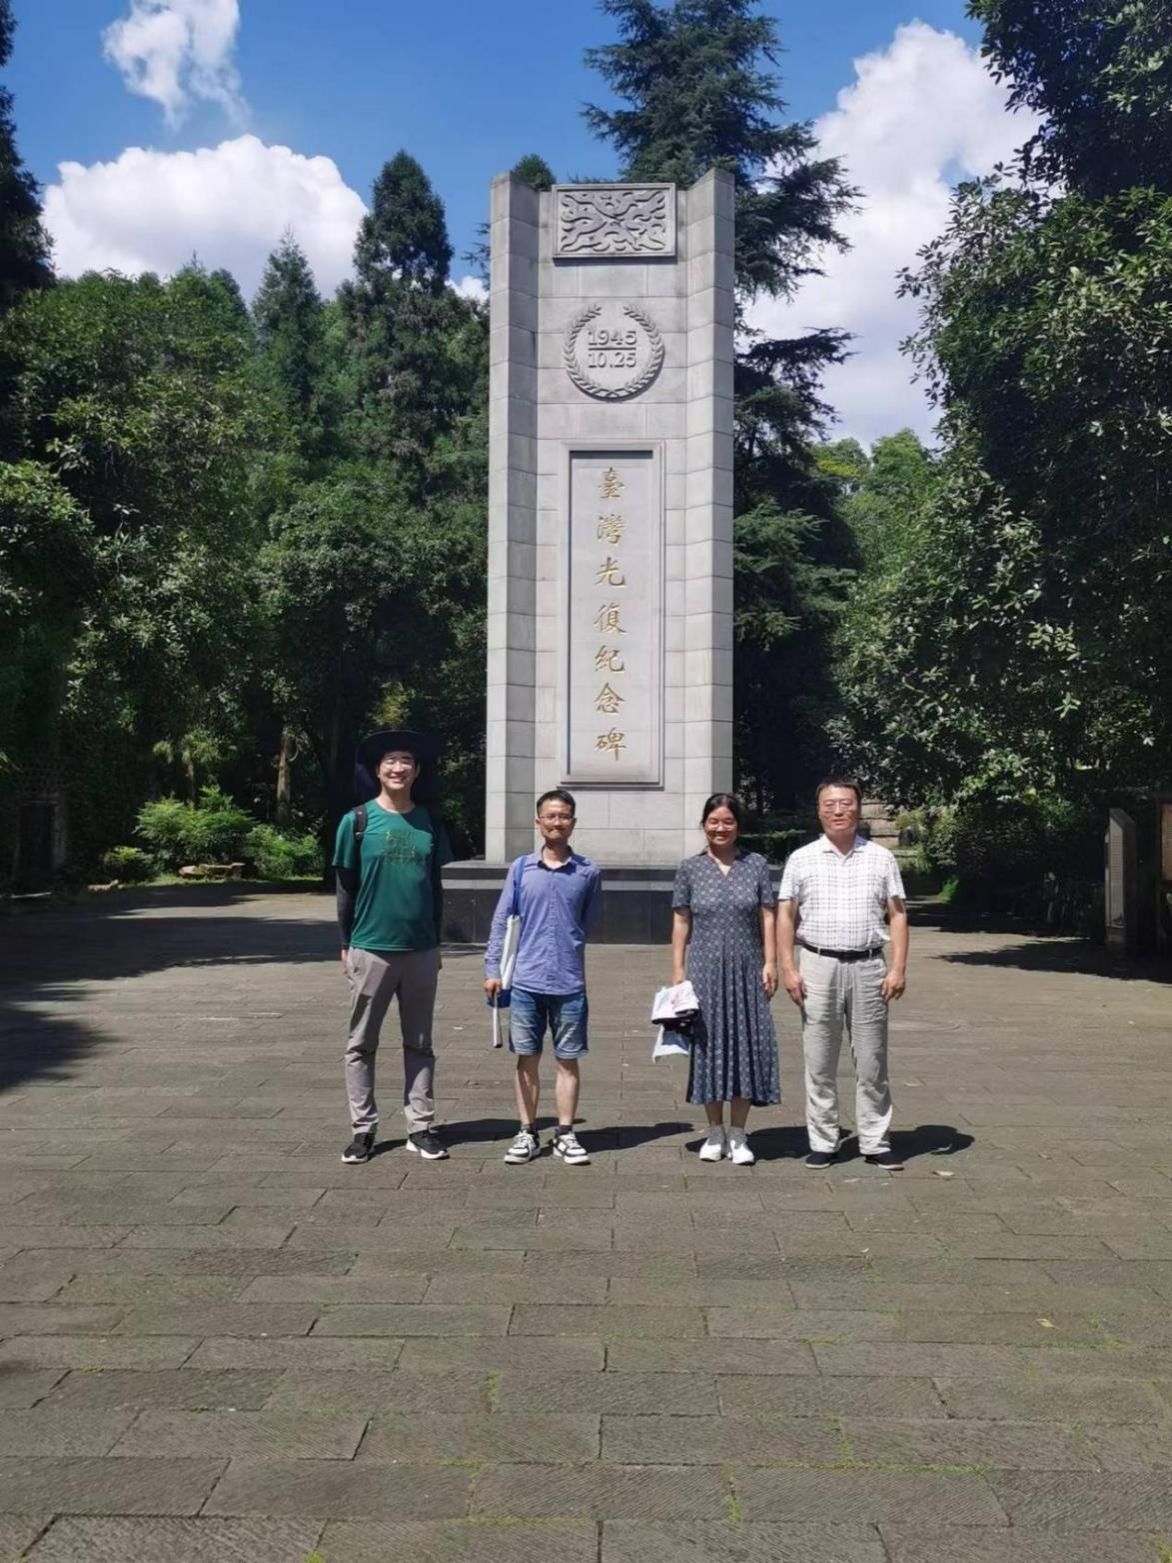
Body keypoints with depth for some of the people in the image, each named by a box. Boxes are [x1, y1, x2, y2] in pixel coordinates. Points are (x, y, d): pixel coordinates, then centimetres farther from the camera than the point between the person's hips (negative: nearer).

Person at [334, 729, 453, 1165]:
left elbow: (435, 886, 12)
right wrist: (346, 944, 0)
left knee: (419, 1044, 8)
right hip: (371, 949, -2)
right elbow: (346, 886, 1)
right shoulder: (358, 820, -3)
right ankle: (363, 1129, 15)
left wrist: (436, 941, 11)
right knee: (361, 1044, 5)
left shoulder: (428, 822, 6)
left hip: (421, 951, 3)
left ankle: (420, 1127, 15)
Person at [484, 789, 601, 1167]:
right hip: (525, 981, 1)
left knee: (567, 1060, 6)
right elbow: (501, 921, 3)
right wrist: (493, 969, -1)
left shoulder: (588, 872, 1)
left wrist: (566, 951, 8)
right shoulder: (521, 868, 3)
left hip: (569, 982, 0)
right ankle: (527, 1134, 18)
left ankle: (565, 1135, 16)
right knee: (527, 1058, 8)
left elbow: (587, 924, 10)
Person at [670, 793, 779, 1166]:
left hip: (746, 969, 0)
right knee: (708, 1045, 5)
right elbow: (681, 923, 4)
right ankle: (715, 1132, 18)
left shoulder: (756, 865, 4)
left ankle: (738, 1135, 13)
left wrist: (770, 963, -2)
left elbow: (767, 917, 5)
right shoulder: (690, 868, 3)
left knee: (746, 1044, 1)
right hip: (704, 969, 0)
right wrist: (678, 970, 0)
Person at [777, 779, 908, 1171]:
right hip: (818, 966, 0)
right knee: (819, 1062, 5)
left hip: (868, 966, 1)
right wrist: (788, 969, -4)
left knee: (871, 1060, 5)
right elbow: (786, 917, 4)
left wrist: (899, 968, -3)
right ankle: (822, 1142, 14)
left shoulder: (881, 858, 7)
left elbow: (897, 915, 6)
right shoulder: (802, 859, 5)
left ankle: (876, 1142, 14)